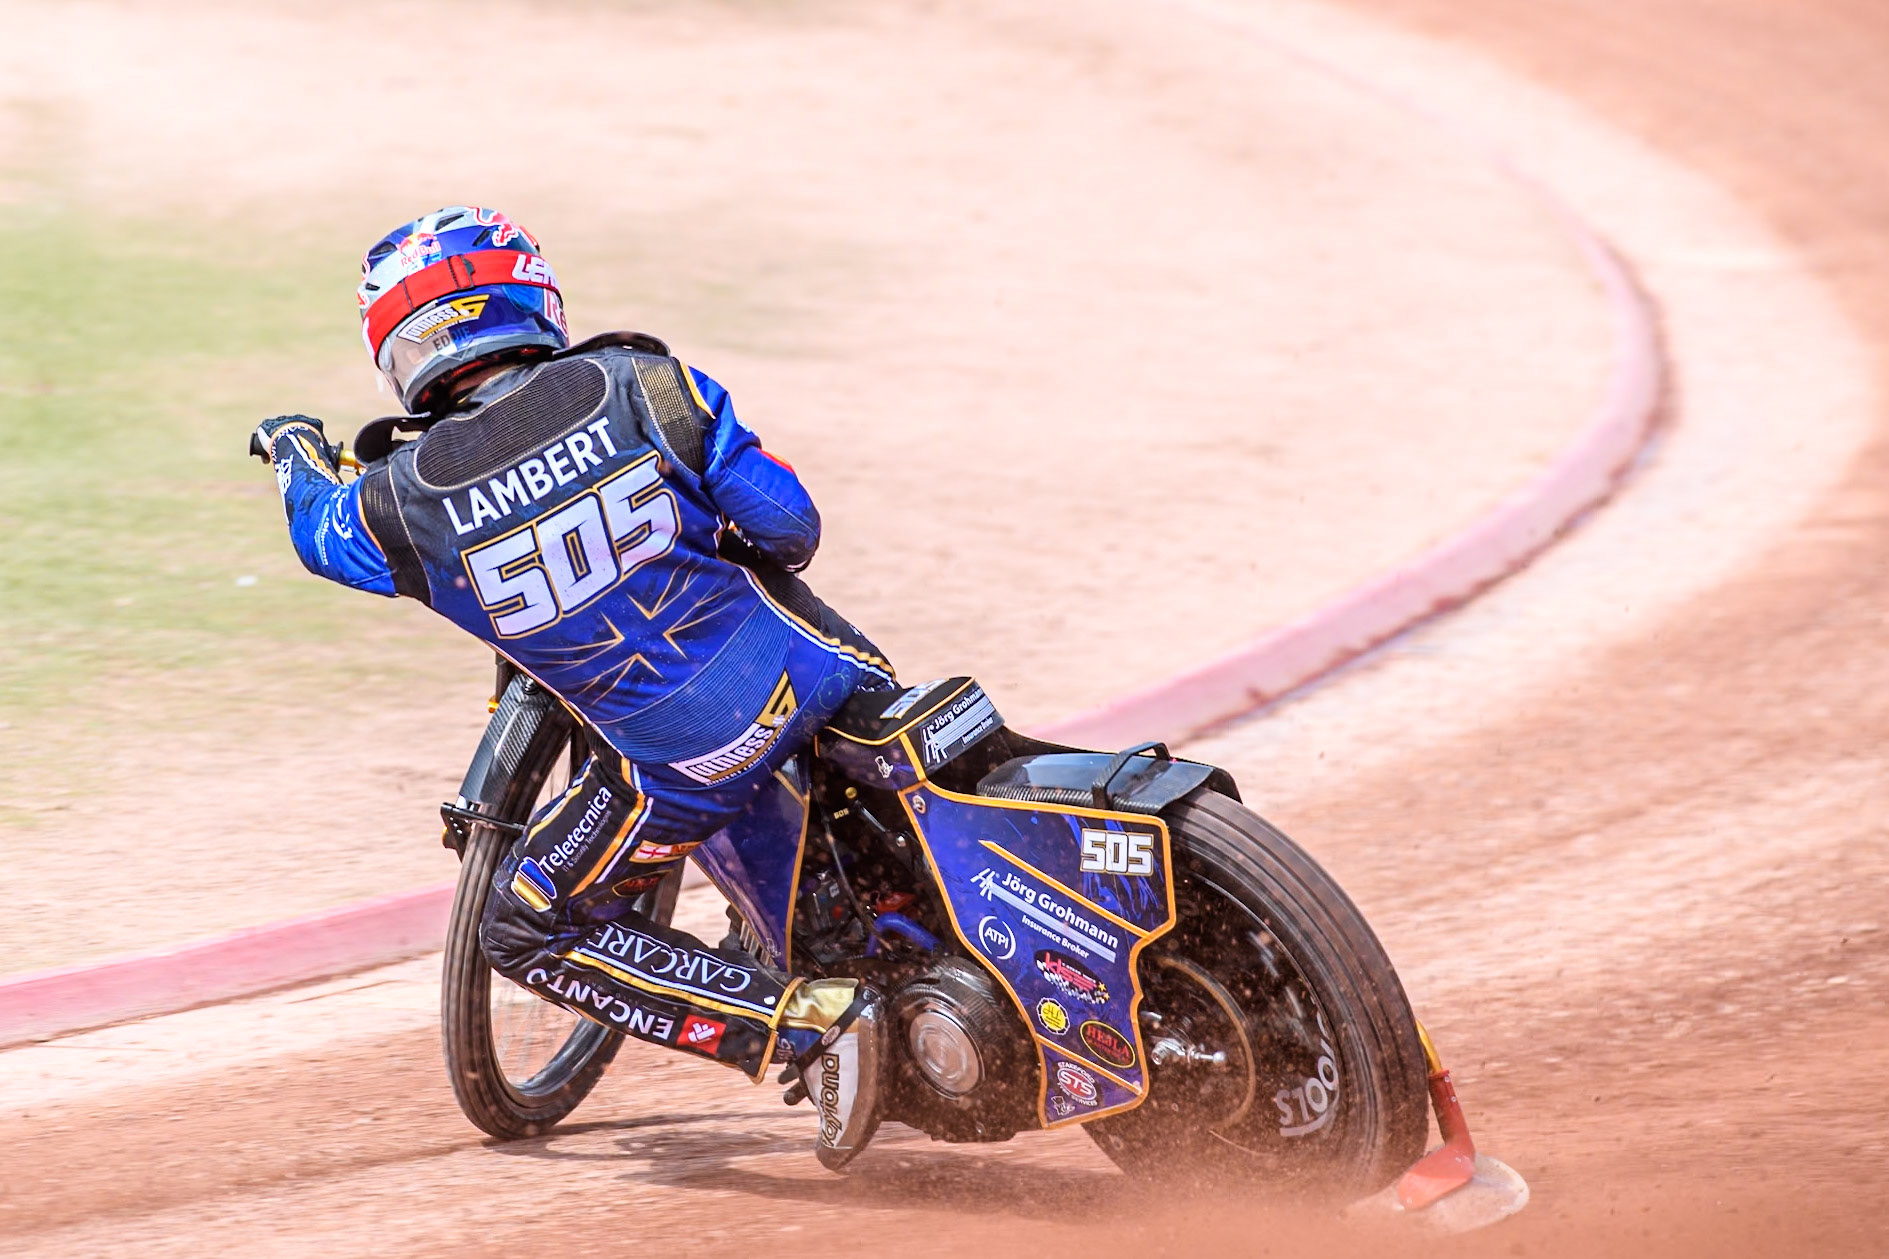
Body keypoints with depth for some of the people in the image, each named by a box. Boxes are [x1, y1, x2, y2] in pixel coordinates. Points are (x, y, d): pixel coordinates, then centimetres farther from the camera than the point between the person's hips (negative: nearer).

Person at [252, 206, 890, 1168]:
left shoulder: (405, 503, -11)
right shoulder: (642, 386, -11)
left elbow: (323, 528, 14)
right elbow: (791, 525, -5)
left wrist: (297, 452, 38)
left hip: (687, 762, -3)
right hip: (806, 671, 3)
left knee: (525, 933, 14)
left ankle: (809, 1025, 1)